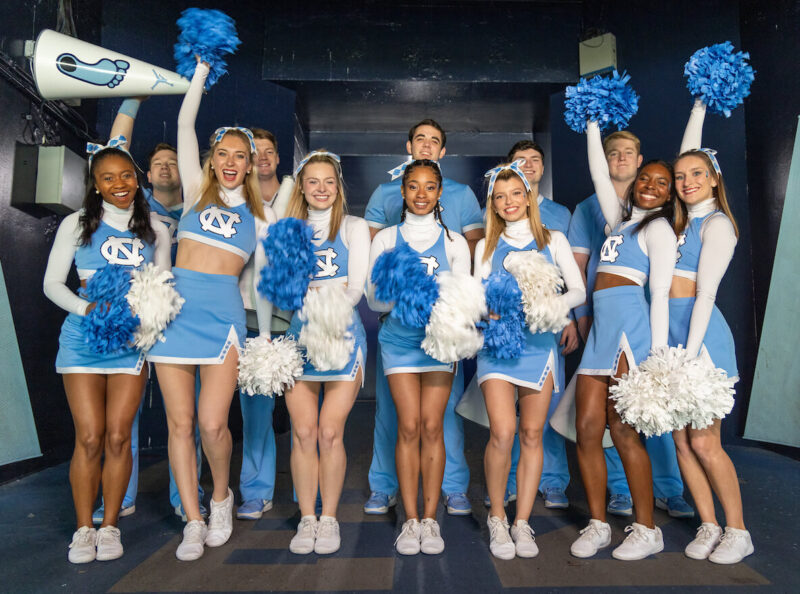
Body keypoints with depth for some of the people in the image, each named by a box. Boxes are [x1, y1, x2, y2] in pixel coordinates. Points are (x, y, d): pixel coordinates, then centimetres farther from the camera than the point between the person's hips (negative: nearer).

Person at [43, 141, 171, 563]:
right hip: (83, 336, -1)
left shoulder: (155, 231, 10)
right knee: (89, 436, -2)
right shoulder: (76, 225, 5)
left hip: (132, 339, 1)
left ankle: (109, 526, 14)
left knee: (118, 436, -1)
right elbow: (52, 283, 4)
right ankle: (83, 528, 13)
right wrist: (86, 308, -13)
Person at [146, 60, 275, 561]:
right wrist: (202, 69, 11)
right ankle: (194, 521, 16)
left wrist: (267, 339, 9)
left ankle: (222, 496, 18)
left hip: (224, 314, -1)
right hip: (176, 308, 1)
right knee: (180, 423, 2)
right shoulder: (197, 192, 13)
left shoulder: (260, 215, 13)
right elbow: (186, 125, 8)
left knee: (211, 422, -11)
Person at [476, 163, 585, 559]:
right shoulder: (487, 247, 14)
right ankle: (497, 519, 6)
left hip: (539, 342, 1)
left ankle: (522, 523, 14)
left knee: (532, 434, 3)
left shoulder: (553, 240, 11)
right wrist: (492, 312, -13)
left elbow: (578, 291, 5)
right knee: (502, 432, -14)